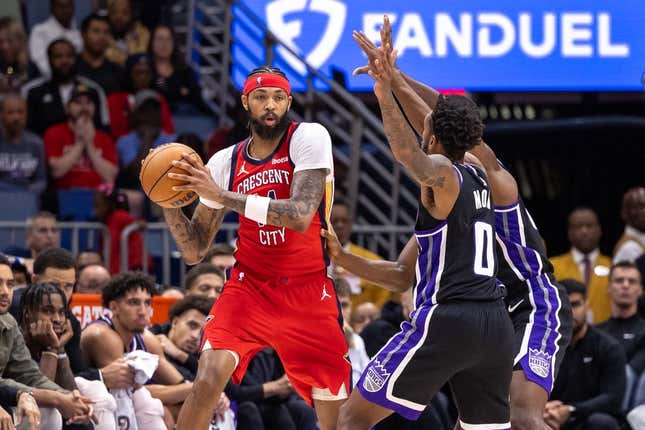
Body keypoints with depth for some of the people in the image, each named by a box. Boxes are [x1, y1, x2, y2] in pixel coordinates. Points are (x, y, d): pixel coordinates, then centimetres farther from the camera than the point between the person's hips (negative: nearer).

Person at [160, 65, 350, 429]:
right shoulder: (225, 162, 2)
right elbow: (194, 252, 6)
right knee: (208, 380, -22)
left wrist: (222, 195, -24)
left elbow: (300, 216, -25)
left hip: (308, 292, -2)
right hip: (250, 287, 2)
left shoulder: (310, 138, -9)